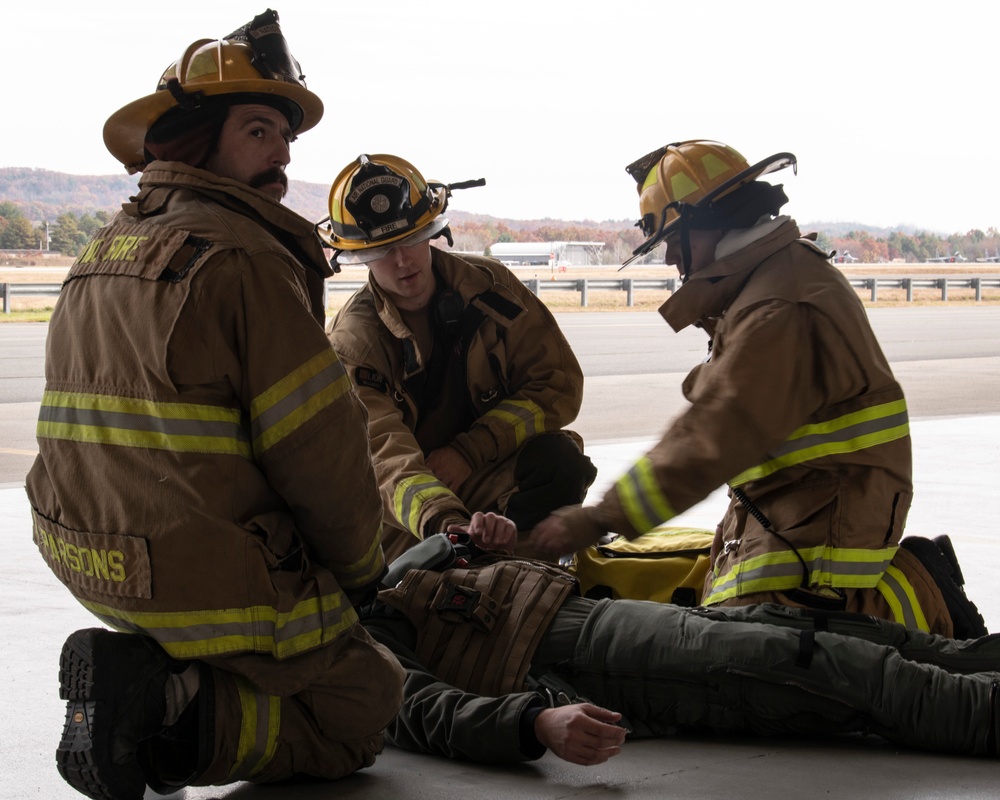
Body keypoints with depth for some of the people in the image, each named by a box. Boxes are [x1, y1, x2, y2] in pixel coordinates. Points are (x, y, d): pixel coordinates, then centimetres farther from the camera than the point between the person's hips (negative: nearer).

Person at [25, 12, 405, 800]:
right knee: (362, 709, 9)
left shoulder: (104, 251, 12)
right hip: (212, 580, -9)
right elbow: (321, 447, -16)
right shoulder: (242, 254, -16)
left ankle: (139, 678, 8)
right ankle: (172, 711, -13)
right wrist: (363, 566, 3)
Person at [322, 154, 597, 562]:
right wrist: (441, 520, -48)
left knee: (560, 459, -28)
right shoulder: (353, 341, -12)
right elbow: (384, 455, -27)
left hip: (488, 482, 0)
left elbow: (558, 383, -4)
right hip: (405, 525, 0)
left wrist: (466, 453, -15)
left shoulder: (487, 284, -2)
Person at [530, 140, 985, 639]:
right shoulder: (795, 267, 13)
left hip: (818, 520, -10)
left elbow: (713, 443, -27)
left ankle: (918, 604, -3)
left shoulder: (779, 315, -23)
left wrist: (600, 520, -26)